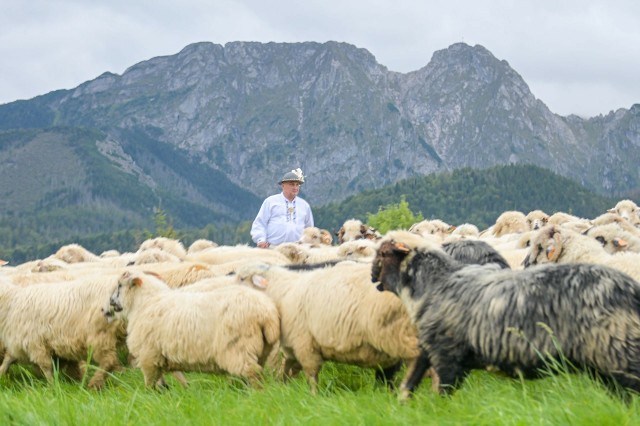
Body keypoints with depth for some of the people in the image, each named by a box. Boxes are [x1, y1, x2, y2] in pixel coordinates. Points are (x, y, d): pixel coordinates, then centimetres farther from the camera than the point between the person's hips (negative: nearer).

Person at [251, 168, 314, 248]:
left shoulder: (304, 205, 19)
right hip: (272, 248, -3)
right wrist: (261, 240, -8)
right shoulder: (270, 202, 10)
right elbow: (259, 223, 6)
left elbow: (309, 229, 27)